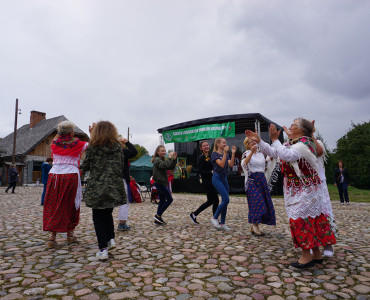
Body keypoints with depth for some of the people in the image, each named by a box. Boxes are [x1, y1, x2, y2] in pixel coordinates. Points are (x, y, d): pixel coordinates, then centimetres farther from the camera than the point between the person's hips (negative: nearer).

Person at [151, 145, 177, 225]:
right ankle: (158, 216, -2)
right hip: (159, 183, -9)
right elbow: (165, 165, -27)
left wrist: (174, 159, 0)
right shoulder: (157, 159, -10)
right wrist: (170, 157, -19)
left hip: (162, 183, 9)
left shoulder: (163, 159, 18)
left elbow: (171, 167, 12)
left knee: (162, 201, 11)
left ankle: (157, 219, 15)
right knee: (169, 199, -7)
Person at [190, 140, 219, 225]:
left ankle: (194, 214, 23)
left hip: (212, 181, 9)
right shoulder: (201, 158, -9)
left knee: (210, 201, 14)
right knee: (216, 200, -4)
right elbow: (200, 171, -15)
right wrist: (211, 172, -21)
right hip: (206, 181, -9)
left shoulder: (210, 156, 14)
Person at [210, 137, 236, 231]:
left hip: (224, 178, 7)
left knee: (225, 201, 5)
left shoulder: (226, 155, 15)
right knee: (226, 199, -15)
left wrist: (233, 153, -7)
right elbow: (221, 164, -19)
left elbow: (231, 164, 0)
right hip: (217, 177, -7)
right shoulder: (215, 154, -5)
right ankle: (214, 218, 1)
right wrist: (225, 152, -22)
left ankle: (222, 223, 12)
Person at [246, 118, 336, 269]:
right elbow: (272, 152, 14)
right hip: (295, 190, 9)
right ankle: (316, 254, 22)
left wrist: (274, 139, -27)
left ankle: (307, 256, 4)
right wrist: (258, 141, 7)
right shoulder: (290, 143, 12)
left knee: (302, 218, -7)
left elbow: (286, 155, -34)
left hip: (306, 190, -9)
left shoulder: (305, 143, -17)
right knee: (311, 219, 12)